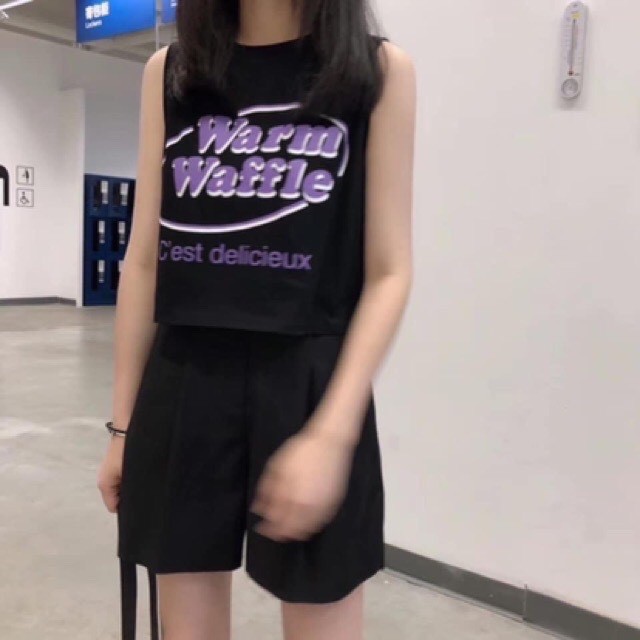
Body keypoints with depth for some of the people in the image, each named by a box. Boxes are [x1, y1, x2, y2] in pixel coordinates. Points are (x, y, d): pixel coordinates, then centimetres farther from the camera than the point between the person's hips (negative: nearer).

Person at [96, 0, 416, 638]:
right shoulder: (170, 71, 8)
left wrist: (332, 434, -14)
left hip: (309, 386, -2)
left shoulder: (379, 69, 0)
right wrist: (122, 423, 10)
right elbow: (143, 262, 8)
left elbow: (389, 272, -4)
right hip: (182, 390, 3)